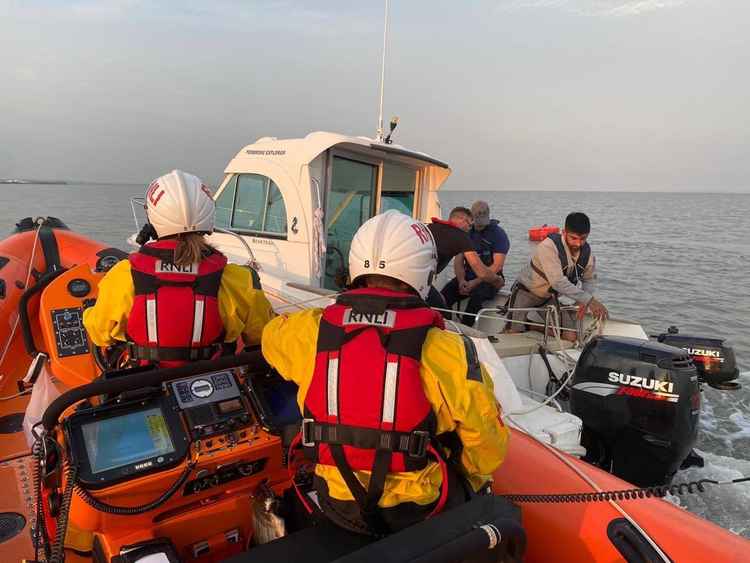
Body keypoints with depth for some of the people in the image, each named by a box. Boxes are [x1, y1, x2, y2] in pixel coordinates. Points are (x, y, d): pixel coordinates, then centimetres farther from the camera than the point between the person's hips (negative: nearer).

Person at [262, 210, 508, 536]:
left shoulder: (310, 331, -15)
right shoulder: (446, 351, -24)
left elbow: (271, 335, 11)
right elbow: (487, 449, -12)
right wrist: (471, 482, 11)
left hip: (337, 507, 3)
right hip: (417, 513, -3)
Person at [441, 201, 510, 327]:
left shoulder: (498, 234, -2)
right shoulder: (467, 233, 13)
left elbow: (497, 266, -11)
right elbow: (458, 261, 9)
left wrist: (475, 282, -19)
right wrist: (461, 280, -10)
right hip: (467, 277, 5)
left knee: (476, 294, -37)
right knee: (446, 292, -23)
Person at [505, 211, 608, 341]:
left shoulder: (586, 252, -11)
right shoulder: (548, 246, -31)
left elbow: (590, 279, 3)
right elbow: (558, 282, -40)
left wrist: (584, 301, -18)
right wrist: (589, 300, -42)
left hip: (552, 296, 6)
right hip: (527, 291, -6)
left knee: (570, 337, -2)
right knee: (514, 333, -20)